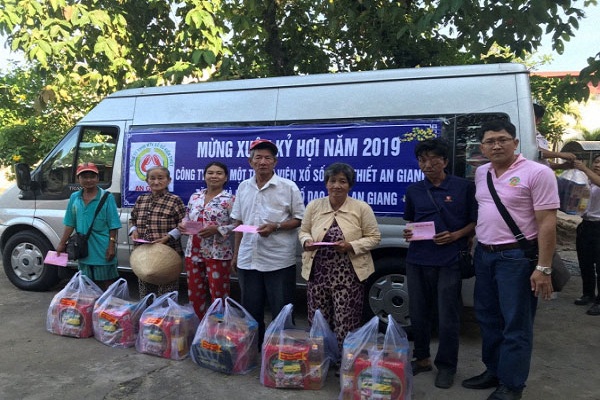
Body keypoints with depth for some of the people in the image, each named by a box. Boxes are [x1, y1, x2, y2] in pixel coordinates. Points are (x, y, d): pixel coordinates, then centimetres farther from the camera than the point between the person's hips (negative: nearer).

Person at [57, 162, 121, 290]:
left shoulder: (107, 197, -8)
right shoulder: (74, 198, 5)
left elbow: (113, 225, -9)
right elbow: (70, 224, 10)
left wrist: (112, 246, -14)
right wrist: (62, 244, 8)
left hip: (102, 251, -5)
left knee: (107, 284, 5)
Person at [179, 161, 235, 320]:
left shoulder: (230, 200, -7)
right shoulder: (195, 197, 10)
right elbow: (187, 219, 17)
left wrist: (217, 229, -22)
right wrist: (182, 225, -4)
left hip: (218, 254, -5)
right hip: (193, 252, 6)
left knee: (219, 295, 3)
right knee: (194, 294, 14)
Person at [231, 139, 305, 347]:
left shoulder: (289, 187, -5)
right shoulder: (243, 187, 9)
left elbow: (300, 219, -3)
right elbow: (239, 222, 15)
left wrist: (275, 227, -18)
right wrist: (235, 253, 13)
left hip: (279, 261, -4)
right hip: (248, 259, 5)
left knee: (282, 313, 5)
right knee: (251, 310, 16)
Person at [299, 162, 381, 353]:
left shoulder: (362, 208, -2)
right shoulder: (314, 206, 6)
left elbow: (374, 237, 0)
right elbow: (303, 231, 15)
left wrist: (351, 246, -16)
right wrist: (307, 241, -8)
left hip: (348, 276, -2)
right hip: (318, 273, 3)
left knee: (345, 326, -1)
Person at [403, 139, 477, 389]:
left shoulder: (464, 187, -2)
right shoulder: (413, 191, 9)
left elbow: (475, 223, 1)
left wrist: (455, 236, -15)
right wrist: (408, 233, -1)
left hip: (449, 261, -4)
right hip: (417, 260, 4)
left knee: (448, 318, 4)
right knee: (418, 313, 12)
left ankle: (446, 366, 23)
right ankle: (421, 359, 31)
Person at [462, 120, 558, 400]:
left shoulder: (537, 173, -12)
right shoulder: (481, 173, 9)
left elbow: (547, 223, -14)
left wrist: (543, 268, -17)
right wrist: (476, 247, 14)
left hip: (516, 257, -7)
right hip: (483, 254, 7)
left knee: (516, 324, 3)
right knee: (488, 317, 17)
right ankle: (493, 371, 33)